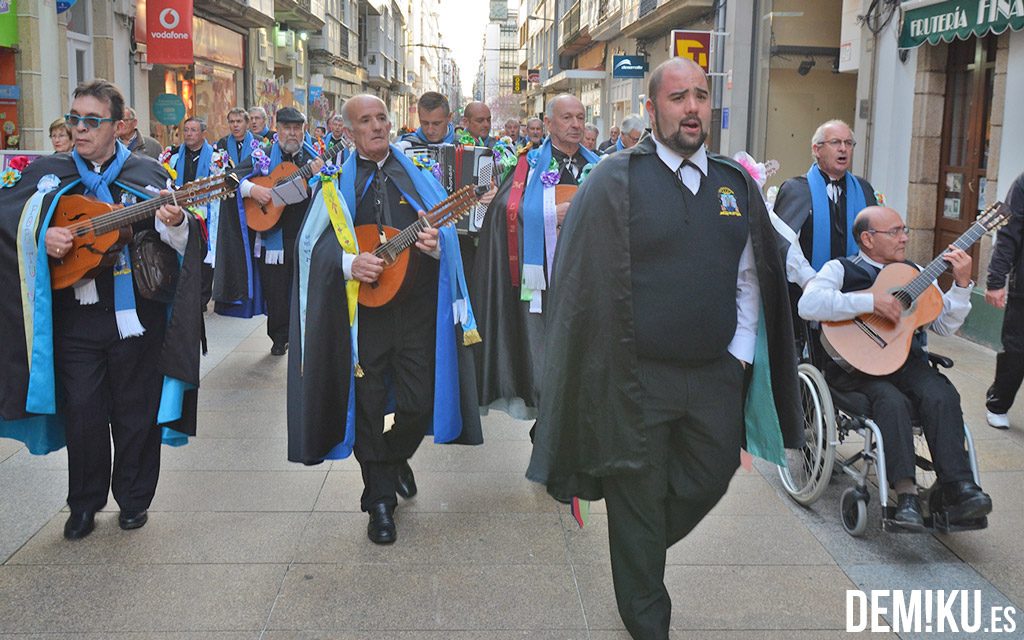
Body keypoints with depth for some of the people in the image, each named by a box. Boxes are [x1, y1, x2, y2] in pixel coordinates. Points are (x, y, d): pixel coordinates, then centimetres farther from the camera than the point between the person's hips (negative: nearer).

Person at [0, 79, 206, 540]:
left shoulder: (147, 173, 2)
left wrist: (175, 223, -26)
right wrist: (41, 238, -13)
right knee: (82, 414, 6)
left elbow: (183, 242, -3)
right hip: (74, 316, 1)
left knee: (136, 412, 8)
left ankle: (134, 498, 25)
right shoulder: (47, 173, 6)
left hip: (136, 314, -1)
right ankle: (84, 503, 23)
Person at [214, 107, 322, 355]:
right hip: (272, 237, 0)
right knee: (275, 291, 6)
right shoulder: (263, 156, 3)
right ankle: (280, 338, 21)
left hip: (306, 237, 0)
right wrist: (252, 189, -20)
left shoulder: (313, 158, 5)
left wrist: (319, 175, -21)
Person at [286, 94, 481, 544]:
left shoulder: (417, 173, 10)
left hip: (416, 307, 1)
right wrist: (349, 263, -18)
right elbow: (311, 244, 1)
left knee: (419, 403, 1)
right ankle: (380, 501, 18)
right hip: (361, 309, -1)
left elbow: (445, 232, 6)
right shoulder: (336, 183, 6)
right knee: (368, 406, 4)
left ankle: (395, 459, 34)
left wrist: (435, 243, -17)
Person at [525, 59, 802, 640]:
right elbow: (587, 281, -7)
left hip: (716, 374, 5)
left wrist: (739, 352, 7)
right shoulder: (616, 179, -8)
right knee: (638, 498, 9)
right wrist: (618, 355, -7)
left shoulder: (736, 183, 7)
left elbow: (749, 278, 13)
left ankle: (642, 551, 46)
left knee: (710, 479, 16)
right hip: (637, 375, -4)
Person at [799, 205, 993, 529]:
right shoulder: (841, 269, 3)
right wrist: (871, 301, -20)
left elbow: (944, 325, 14)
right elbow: (808, 304, -19)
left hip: (906, 360, 4)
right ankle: (906, 494, -32)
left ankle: (959, 490, -26)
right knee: (893, 400, -33)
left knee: (942, 395, -25)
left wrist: (961, 284, 0)